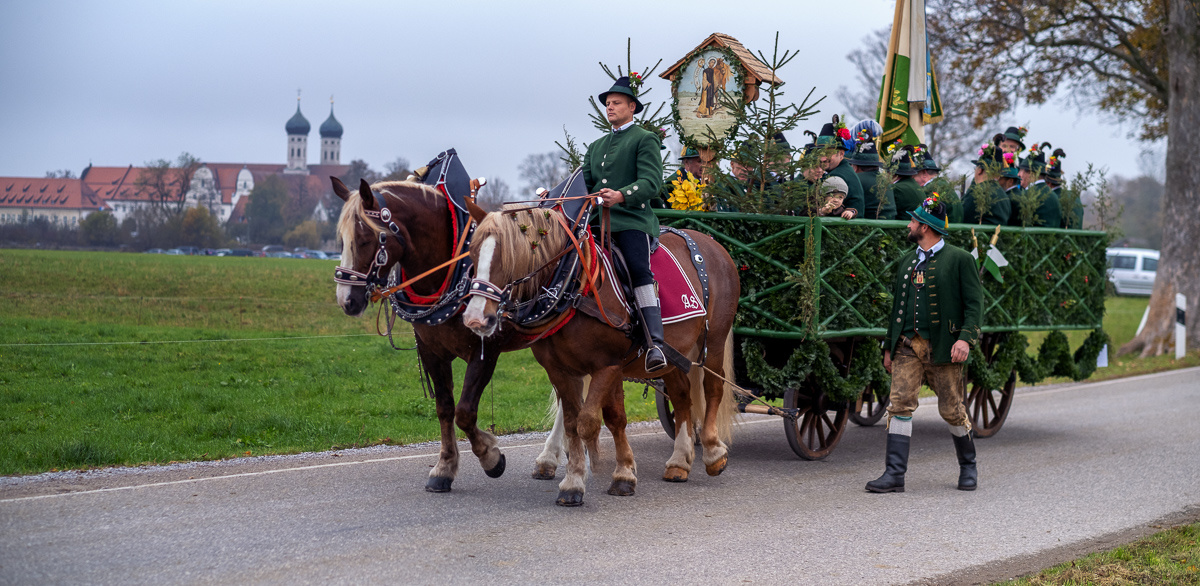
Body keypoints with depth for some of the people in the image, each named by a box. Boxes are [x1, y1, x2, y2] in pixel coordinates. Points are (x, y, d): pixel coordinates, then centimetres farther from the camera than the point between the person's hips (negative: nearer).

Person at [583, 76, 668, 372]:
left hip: (631, 219, -7)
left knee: (640, 270, -24)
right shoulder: (596, 146, 27)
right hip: (596, 218, 7)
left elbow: (651, 182, -9)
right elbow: (584, 183, 25)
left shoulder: (645, 140, 5)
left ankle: (655, 344, -34)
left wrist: (621, 196, -28)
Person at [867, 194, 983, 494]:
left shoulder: (960, 260, -1)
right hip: (907, 345, 4)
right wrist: (889, 346, 19)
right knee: (900, 404, -8)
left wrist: (965, 338, -19)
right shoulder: (906, 262, 17)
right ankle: (895, 474, -10)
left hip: (943, 347, -4)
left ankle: (968, 466, 25)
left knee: (951, 409, 3)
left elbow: (974, 303, -6)